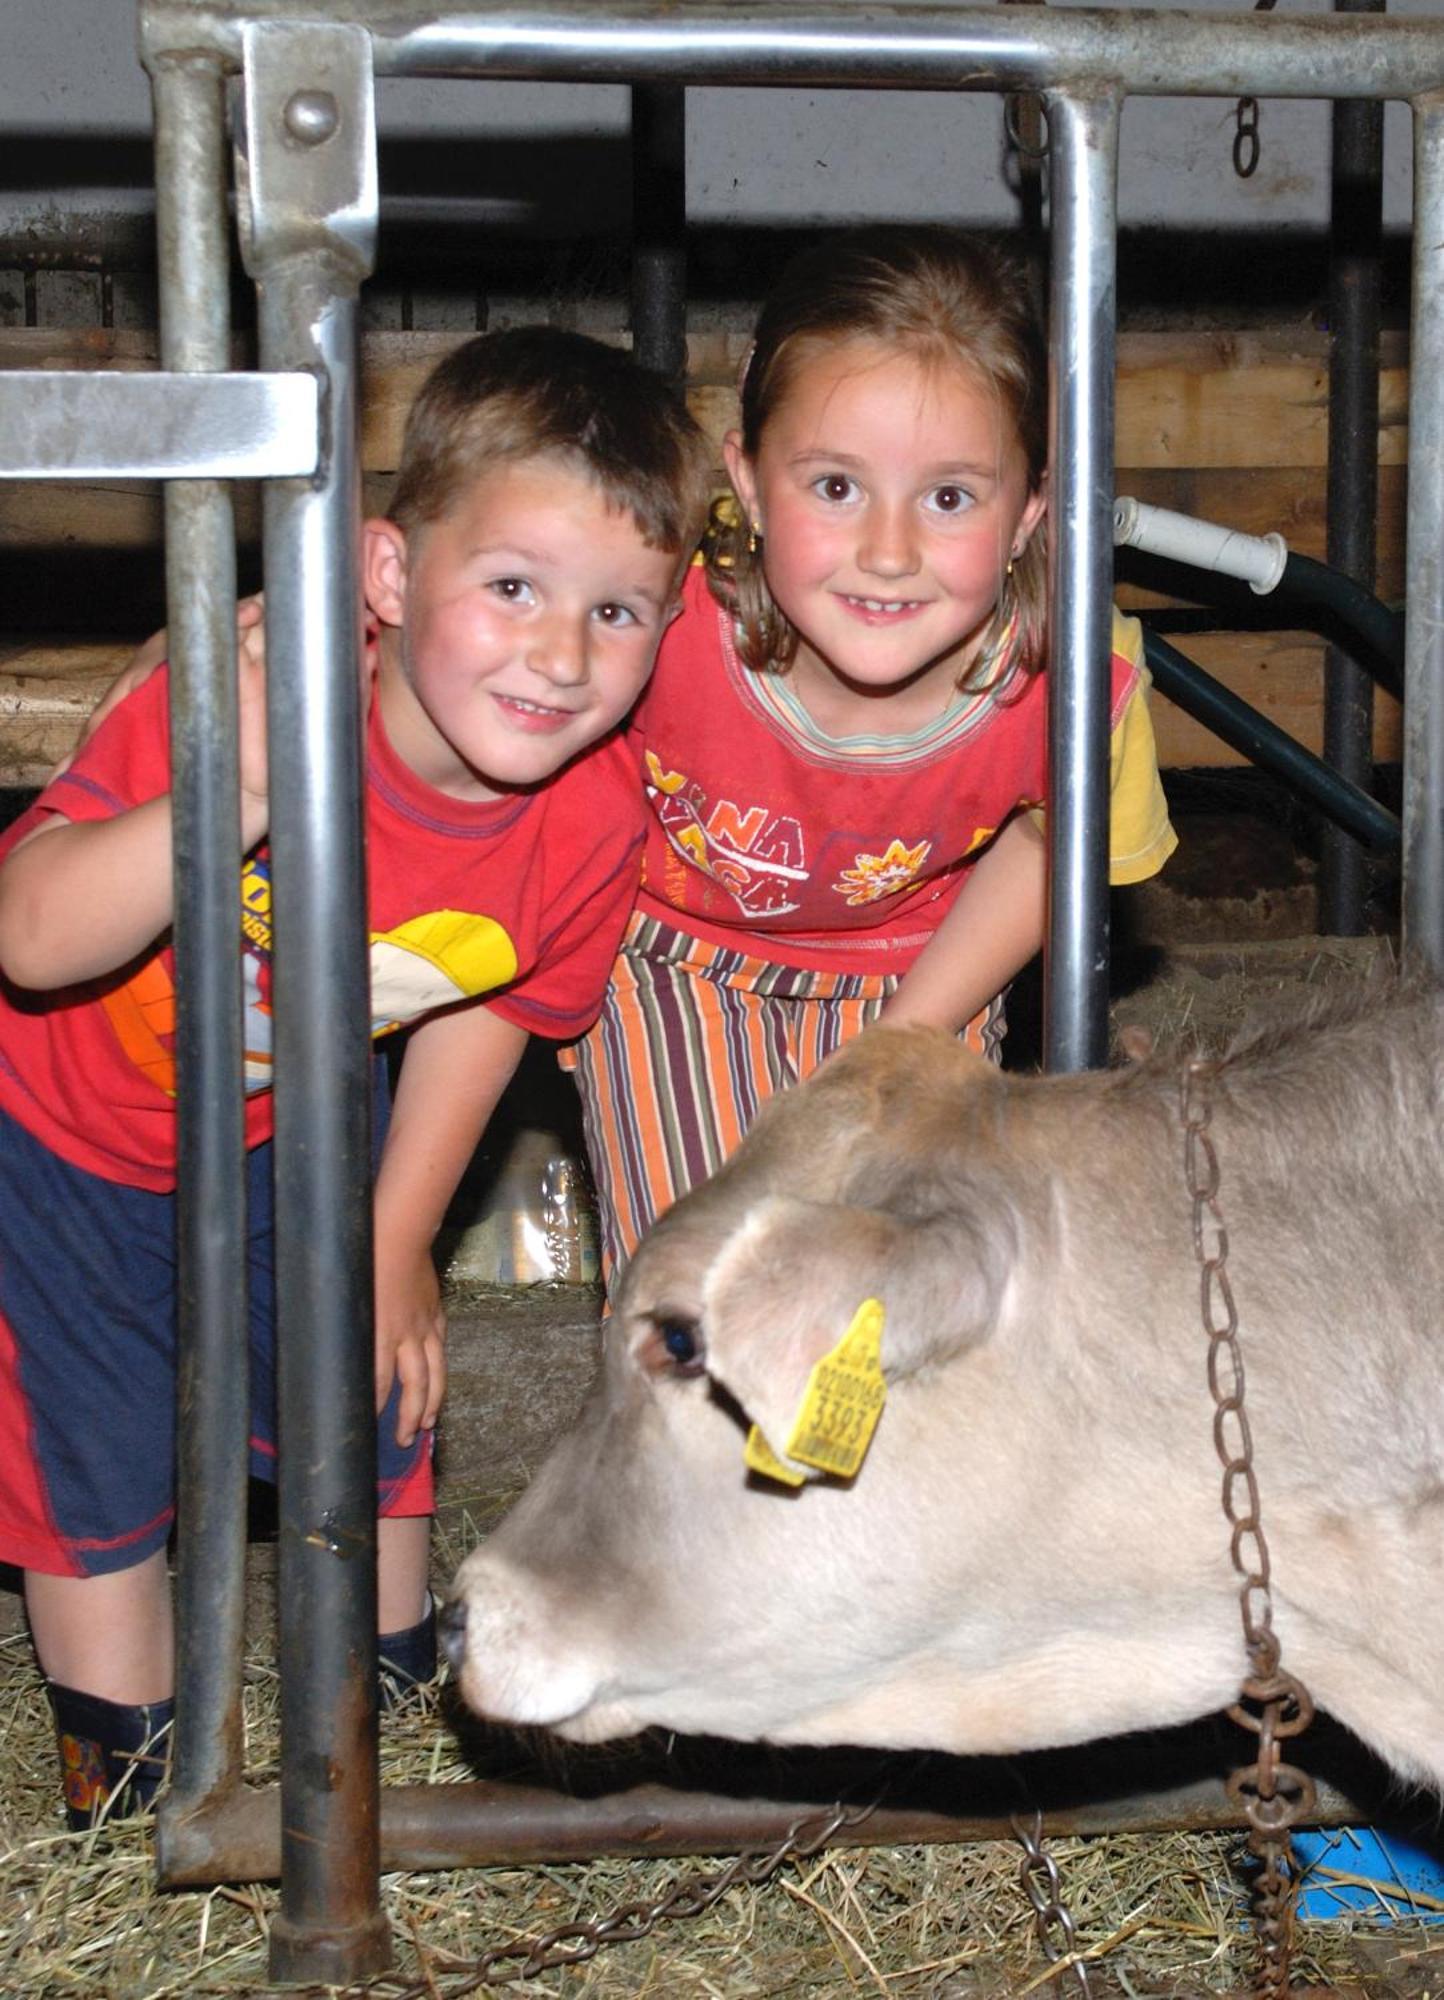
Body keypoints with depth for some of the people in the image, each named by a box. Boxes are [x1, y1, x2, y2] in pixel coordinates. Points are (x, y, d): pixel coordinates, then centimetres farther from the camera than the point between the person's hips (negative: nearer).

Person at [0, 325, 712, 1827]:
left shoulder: (591, 816, -24)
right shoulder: (228, 710, -40)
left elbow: (485, 1008, -5)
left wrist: (396, 1241, 3)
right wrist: (239, 795, -58)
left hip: (296, 1123, 4)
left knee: (370, 1387, 16)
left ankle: (395, 1683, 43)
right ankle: (122, 1785, 31)